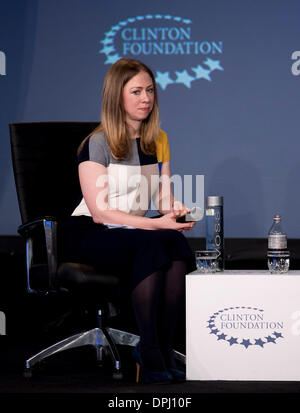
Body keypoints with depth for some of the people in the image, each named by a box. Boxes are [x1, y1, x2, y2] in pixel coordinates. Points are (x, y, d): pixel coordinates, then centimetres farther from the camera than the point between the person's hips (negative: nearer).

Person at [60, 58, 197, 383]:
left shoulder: (158, 141, 13)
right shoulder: (97, 144, -8)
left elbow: (163, 199, 10)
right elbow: (100, 212, -14)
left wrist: (176, 210, -15)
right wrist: (156, 223, -23)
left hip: (136, 230, 5)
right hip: (90, 235, -5)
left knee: (176, 242, -30)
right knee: (153, 244, -36)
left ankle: (164, 348, -25)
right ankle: (149, 354, -31)